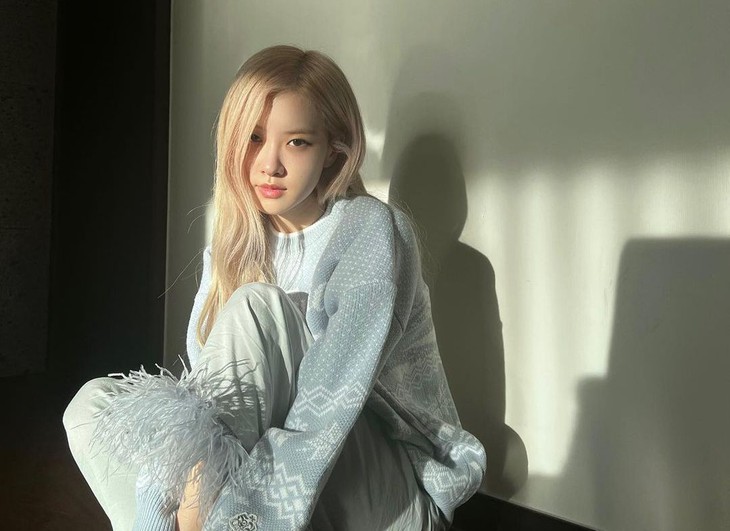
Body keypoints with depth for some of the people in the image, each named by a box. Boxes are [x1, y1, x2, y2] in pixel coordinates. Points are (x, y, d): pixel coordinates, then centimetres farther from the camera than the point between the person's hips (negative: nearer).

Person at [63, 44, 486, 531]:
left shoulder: (372, 230, -15)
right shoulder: (236, 244, 4)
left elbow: (334, 397, -26)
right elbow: (203, 377, -2)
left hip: (395, 492, -5)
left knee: (255, 305, -25)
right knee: (93, 404, -8)